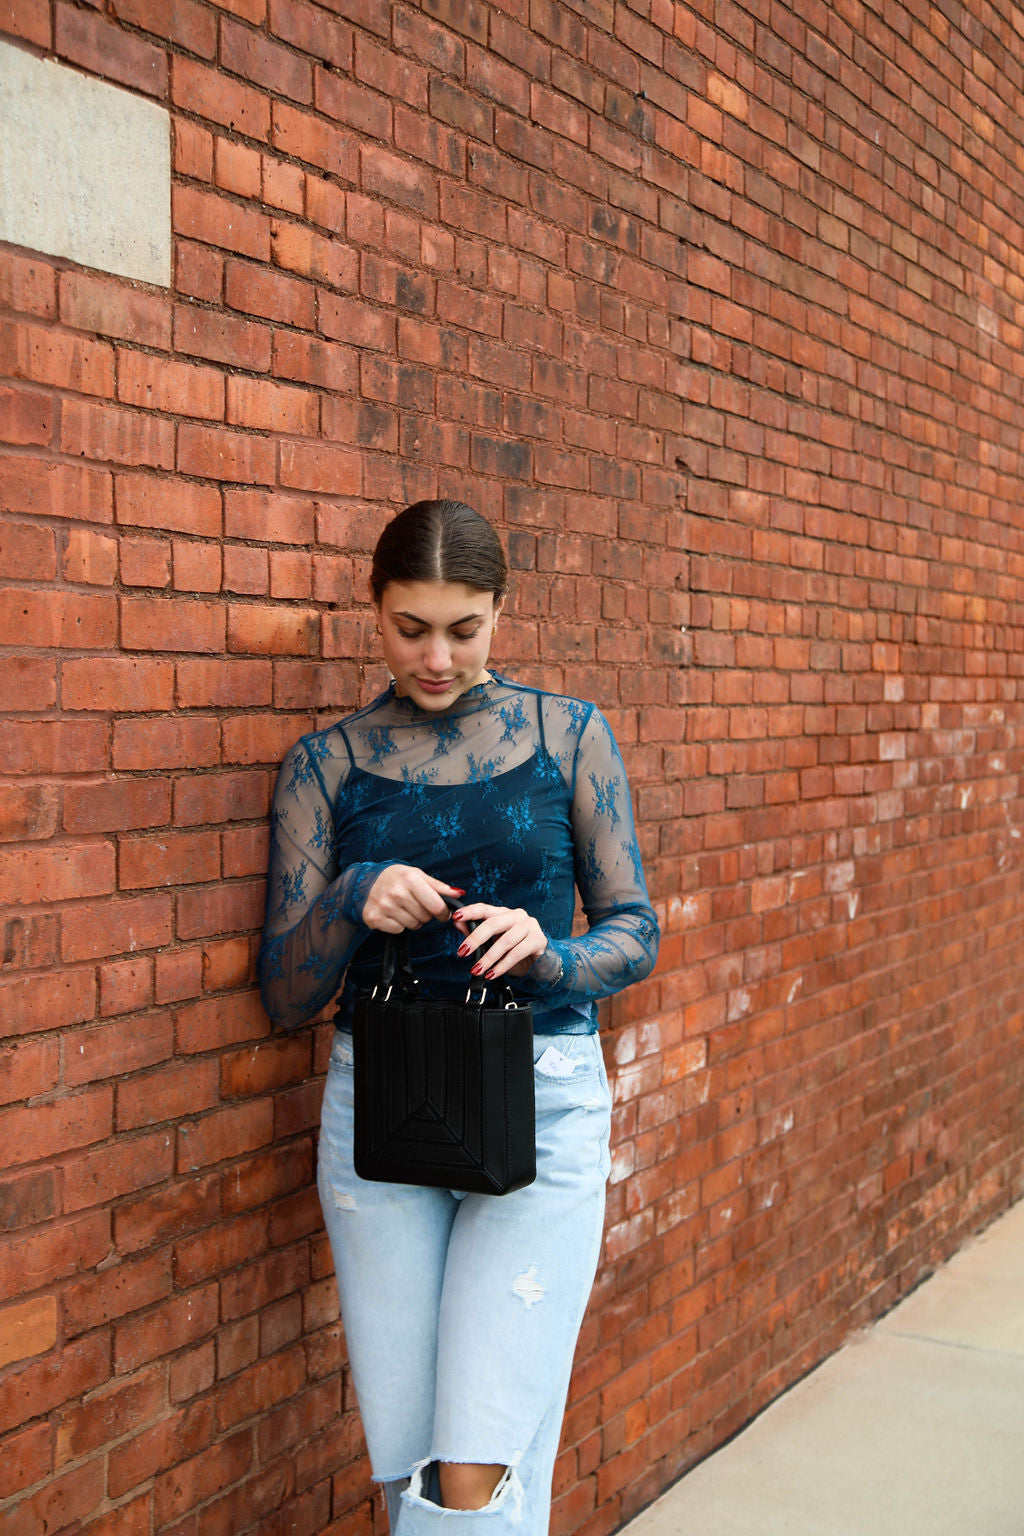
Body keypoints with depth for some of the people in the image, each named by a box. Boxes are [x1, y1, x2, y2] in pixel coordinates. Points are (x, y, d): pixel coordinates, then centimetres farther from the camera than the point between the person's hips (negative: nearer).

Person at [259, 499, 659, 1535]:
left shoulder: (570, 737, 3)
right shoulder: (327, 763, 4)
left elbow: (636, 932, 4)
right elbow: (286, 996, 2)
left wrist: (546, 953, -17)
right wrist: (352, 902, -18)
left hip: (542, 1101, -1)